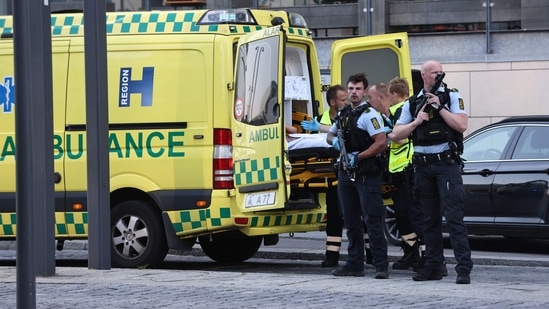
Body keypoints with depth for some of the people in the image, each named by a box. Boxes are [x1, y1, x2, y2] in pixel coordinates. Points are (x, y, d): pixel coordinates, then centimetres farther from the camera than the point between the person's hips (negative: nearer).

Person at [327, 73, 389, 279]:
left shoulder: (369, 115, -9)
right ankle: (354, 264, 16)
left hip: (366, 174, -8)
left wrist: (358, 157, -16)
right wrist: (334, 141, 5)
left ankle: (381, 266, -9)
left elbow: (382, 143, -18)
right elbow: (330, 134, 30)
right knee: (351, 221, 11)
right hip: (346, 173, 8)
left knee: (372, 221, -9)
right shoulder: (343, 114, 15)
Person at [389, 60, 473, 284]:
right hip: (423, 167, 4)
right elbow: (395, 136, 8)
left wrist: (439, 107, -12)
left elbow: (462, 125, -10)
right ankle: (434, 266, 15)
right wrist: (416, 122, -6)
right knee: (430, 219, 9)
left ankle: (464, 268, -14)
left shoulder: (451, 97, 4)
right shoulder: (412, 104, 12)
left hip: (447, 164, -4)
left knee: (454, 217, -11)